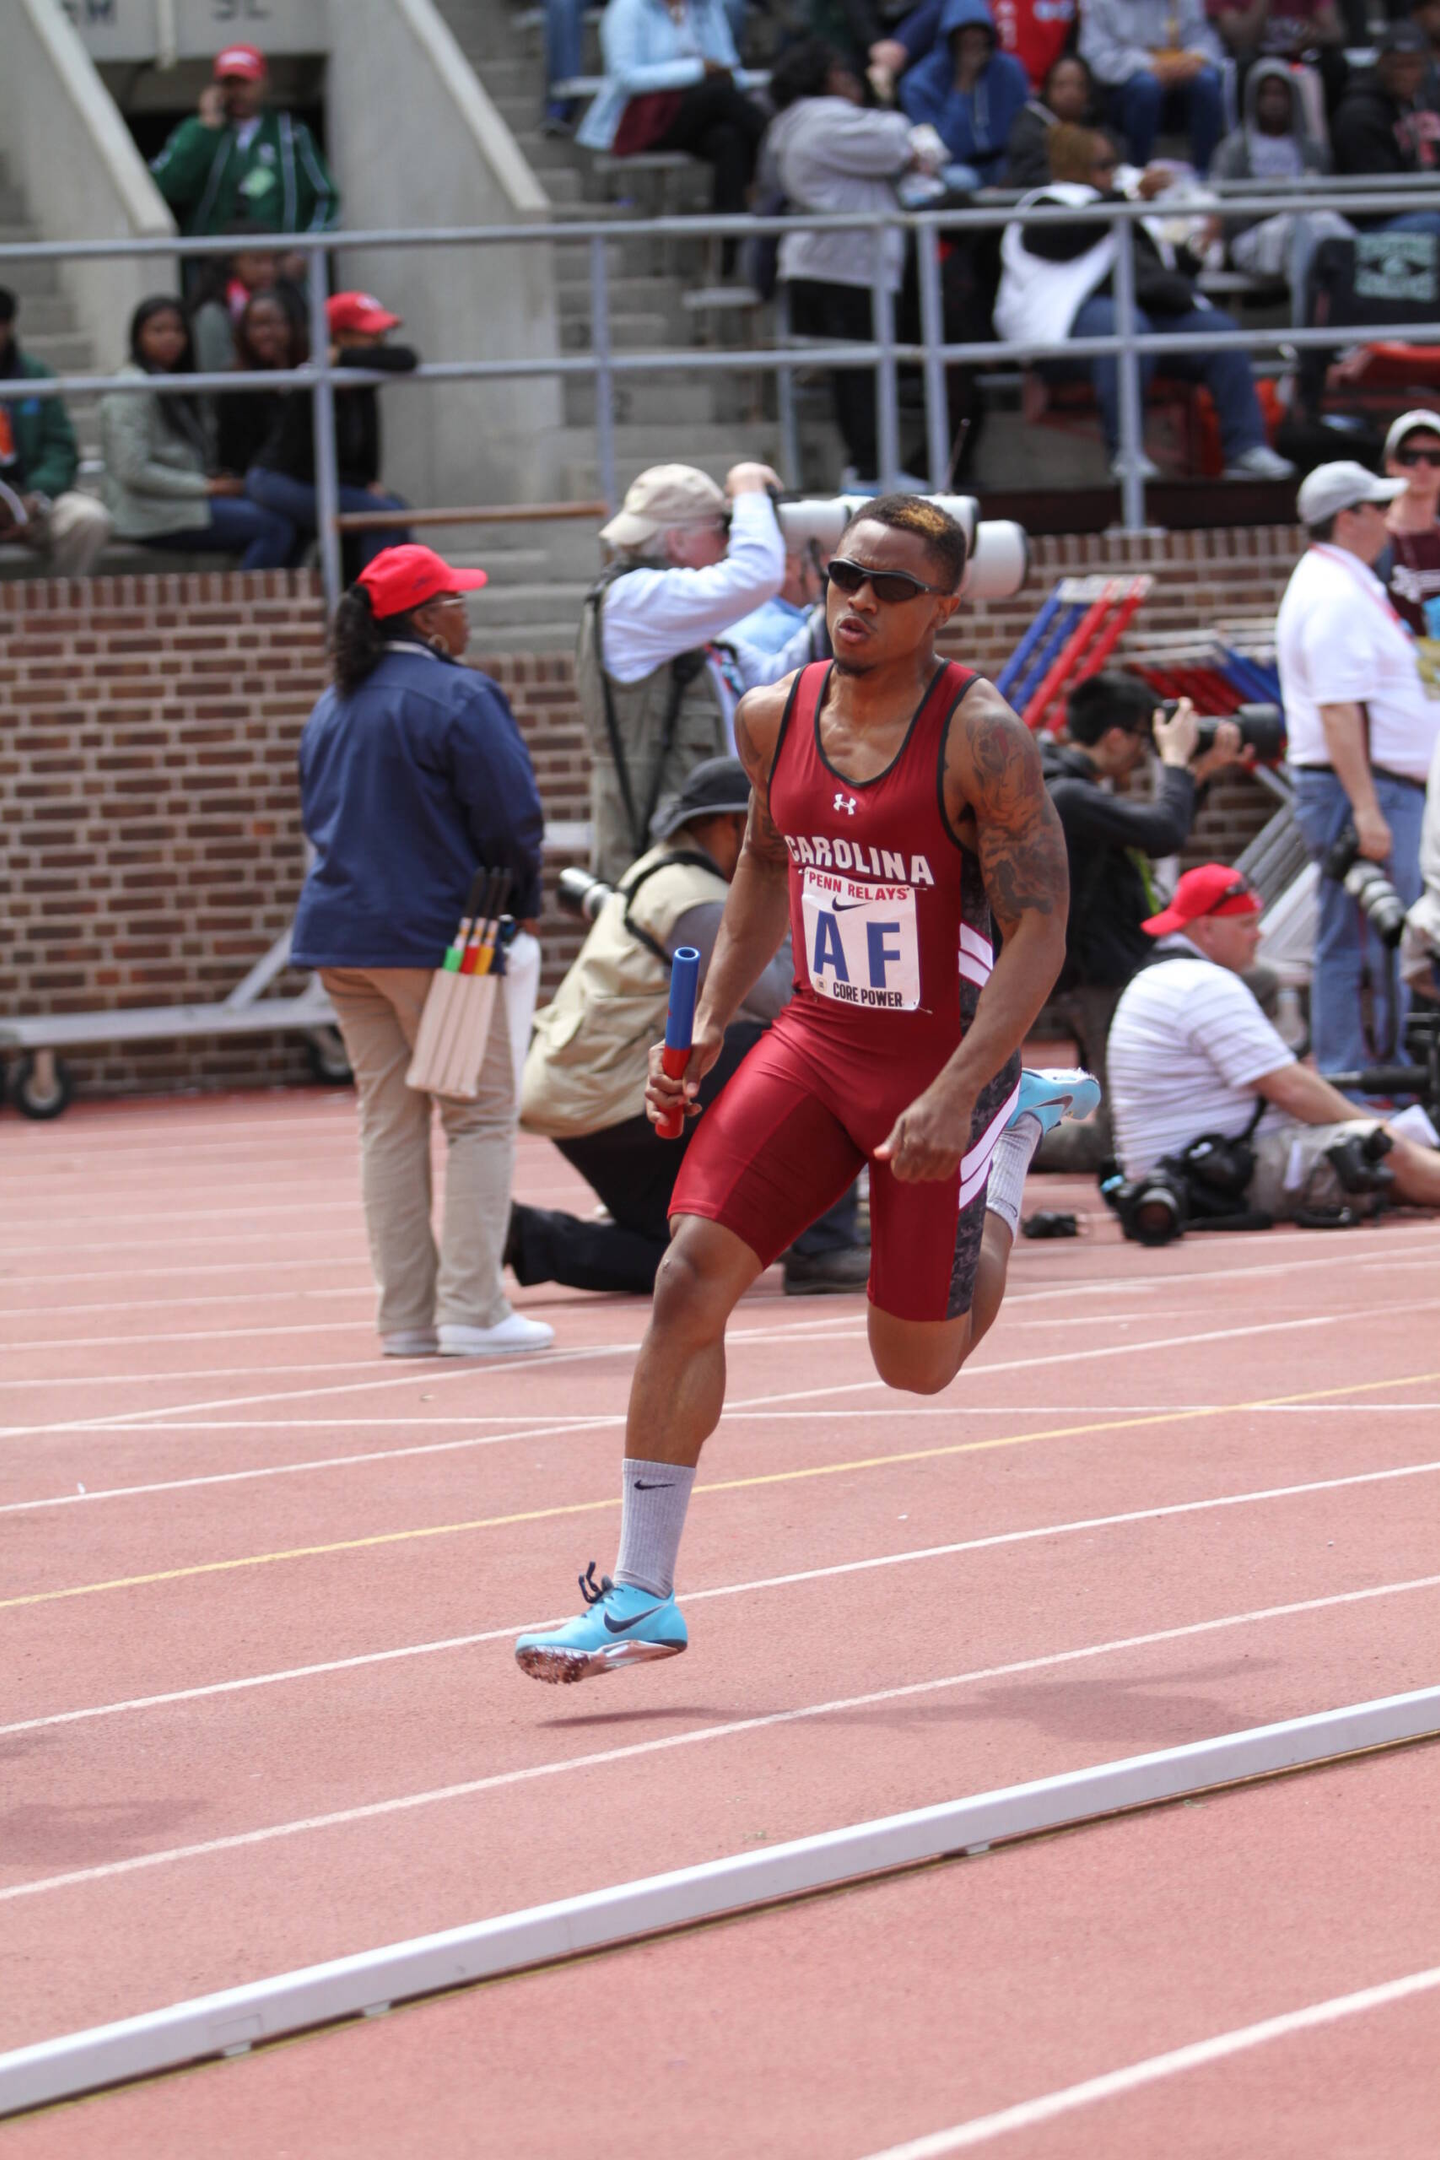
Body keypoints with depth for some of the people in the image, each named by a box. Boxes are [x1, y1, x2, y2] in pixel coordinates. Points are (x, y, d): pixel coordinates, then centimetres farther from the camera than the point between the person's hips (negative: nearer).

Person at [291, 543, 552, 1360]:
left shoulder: (334, 704, 12)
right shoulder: (458, 697, -12)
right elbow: (511, 816, -13)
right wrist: (523, 899, 3)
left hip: (341, 934, 7)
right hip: (435, 930, -7)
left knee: (388, 1121, 11)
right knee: (480, 1116, -1)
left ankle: (407, 1315, 12)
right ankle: (472, 1310, -6)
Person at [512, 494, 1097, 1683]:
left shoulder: (981, 739, -19)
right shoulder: (776, 718, -1)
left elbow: (1039, 932, -20)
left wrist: (958, 1094, -29)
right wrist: (709, 1026, 10)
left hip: (944, 1066, -4)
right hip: (817, 1044, 4)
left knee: (918, 1362, 8)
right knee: (690, 1278, -13)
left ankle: (1018, 1127, 37)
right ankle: (643, 1595, -6)